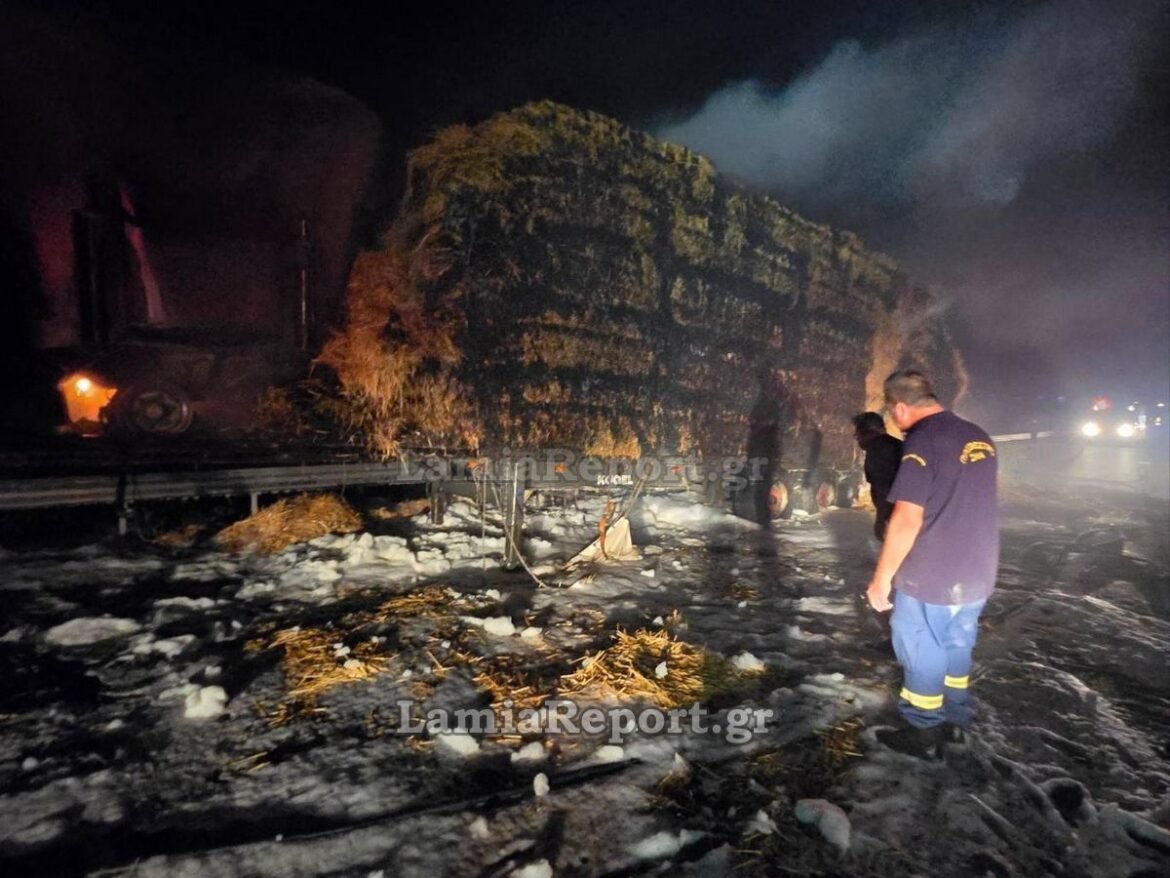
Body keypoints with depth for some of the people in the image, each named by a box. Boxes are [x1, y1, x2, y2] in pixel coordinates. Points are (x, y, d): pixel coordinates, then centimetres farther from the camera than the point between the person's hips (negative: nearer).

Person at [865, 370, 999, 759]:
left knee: (922, 654, 8)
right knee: (956, 647, 22)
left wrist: (882, 578, -16)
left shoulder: (923, 440, -20)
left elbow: (907, 519, -24)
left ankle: (923, 734, 22)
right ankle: (955, 720, 37)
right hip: (976, 574, 8)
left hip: (930, 578, -8)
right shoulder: (979, 438, 6)